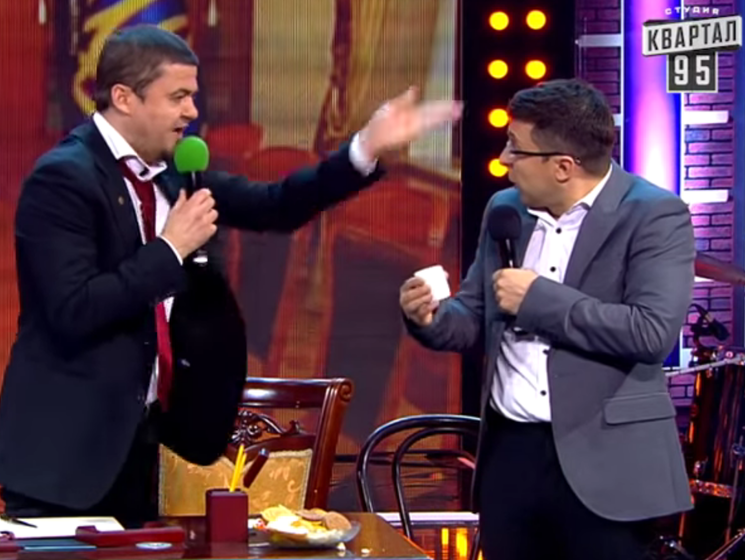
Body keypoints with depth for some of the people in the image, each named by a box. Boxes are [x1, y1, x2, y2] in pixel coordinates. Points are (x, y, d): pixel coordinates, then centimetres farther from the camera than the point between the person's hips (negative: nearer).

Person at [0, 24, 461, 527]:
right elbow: (74, 313, -25)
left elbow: (273, 207, 11)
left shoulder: (170, 171, 8)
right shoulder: (64, 177, -16)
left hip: (134, 434, 8)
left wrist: (368, 147, 2)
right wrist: (171, 248, -20)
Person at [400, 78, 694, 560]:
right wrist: (431, 318, -5)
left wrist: (540, 298, -17)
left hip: (601, 461, -6)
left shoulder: (653, 216, -9)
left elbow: (654, 332, -21)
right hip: (509, 451, 6)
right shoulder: (505, 210, 11)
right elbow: (476, 319, 18)